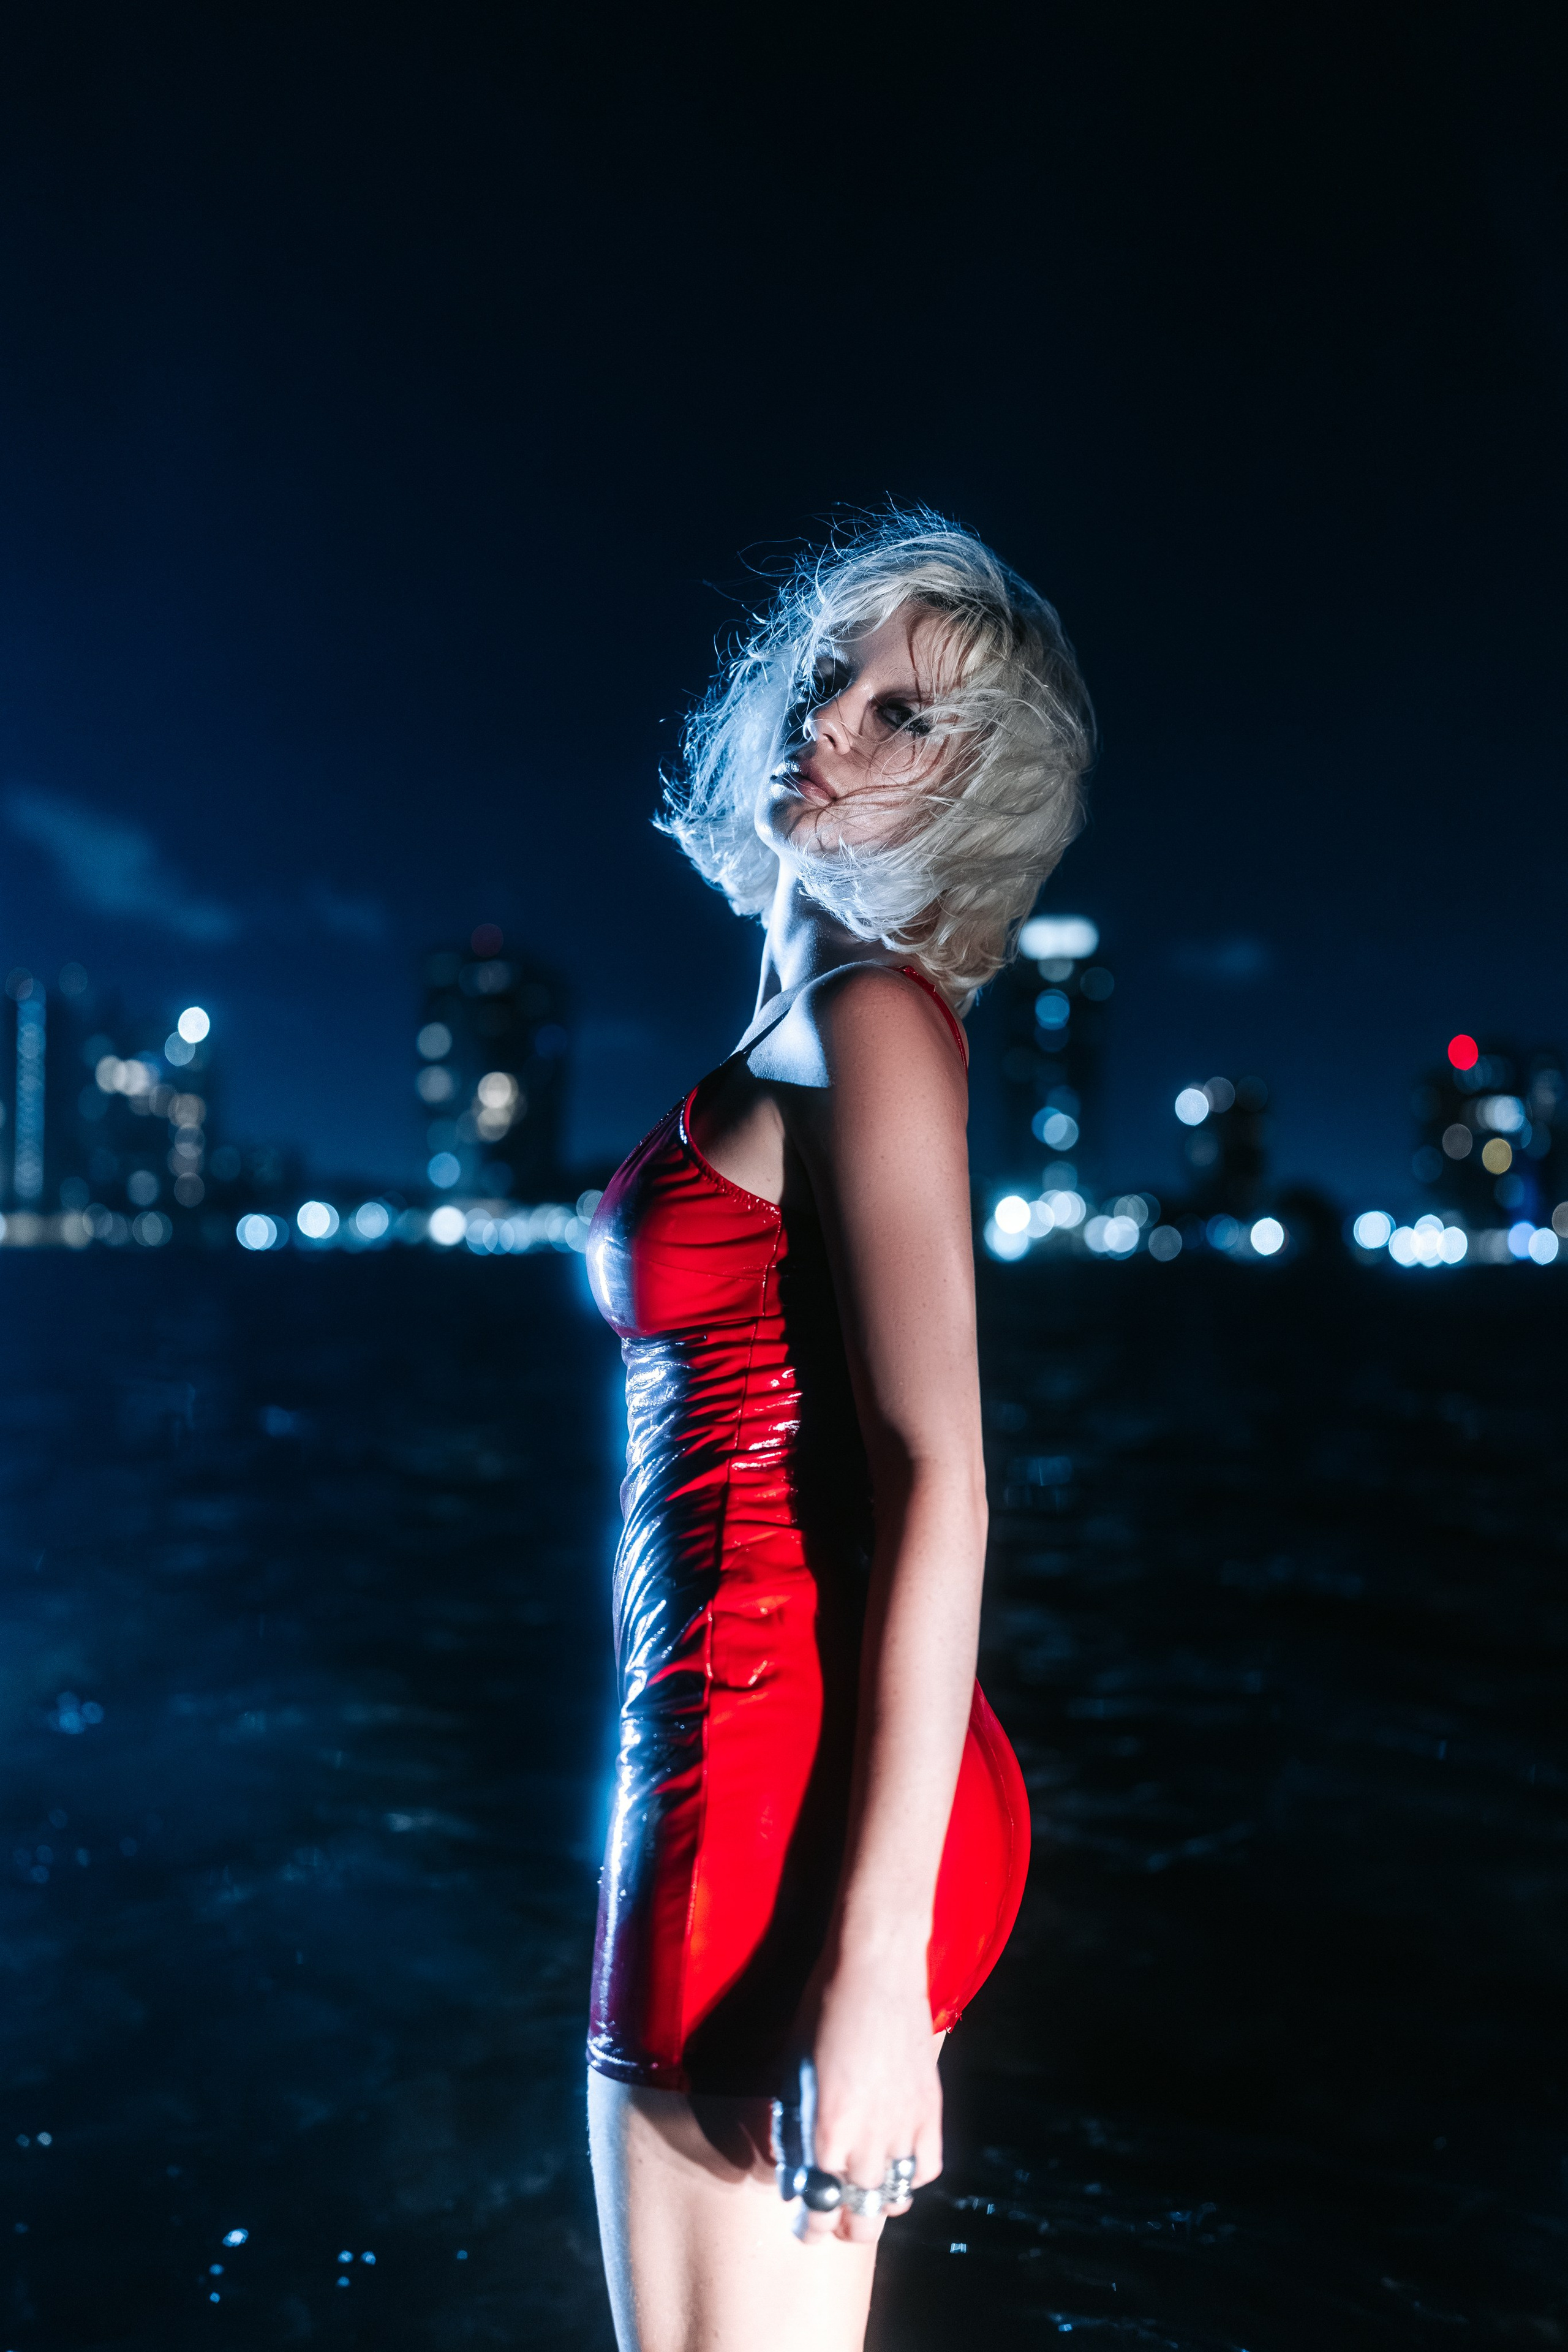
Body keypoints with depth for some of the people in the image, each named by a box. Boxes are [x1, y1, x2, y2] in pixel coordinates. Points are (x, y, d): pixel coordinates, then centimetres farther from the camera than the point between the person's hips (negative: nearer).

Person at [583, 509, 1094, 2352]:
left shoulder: (871, 1014, -12)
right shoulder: (812, 1016, 15)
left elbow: (937, 1480, -20)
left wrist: (880, 1961, -23)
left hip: (788, 1779, -9)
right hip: (766, 1766, 9)